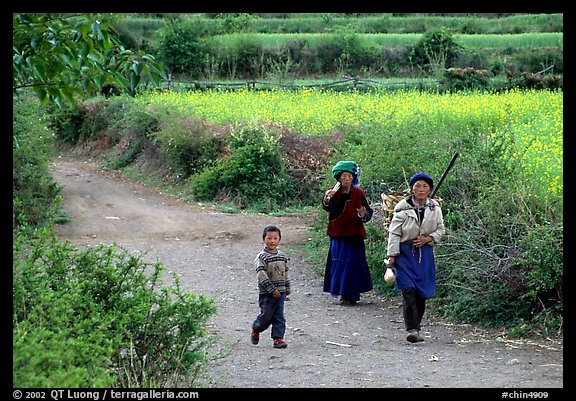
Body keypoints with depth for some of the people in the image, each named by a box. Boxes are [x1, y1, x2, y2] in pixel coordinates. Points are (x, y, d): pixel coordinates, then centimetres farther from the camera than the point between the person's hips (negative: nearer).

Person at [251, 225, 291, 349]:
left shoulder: (283, 256, 11)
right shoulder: (262, 257, -9)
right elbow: (261, 275, -16)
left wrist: (287, 290, 15)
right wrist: (272, 289, -20)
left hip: (280, 292, 5)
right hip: (266, 293, -5)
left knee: (279, 317, 2)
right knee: (266, 316, 0)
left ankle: (278, 338, 6)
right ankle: (256, 329, 26)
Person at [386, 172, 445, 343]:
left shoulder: (435, 208, 4)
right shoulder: (402, 208, -7)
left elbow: (440, 230, 13)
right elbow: (394, 233, -4)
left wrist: (428, 239, -6)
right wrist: (392, 255, -9)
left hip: (425, 253, 4)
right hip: (405, 252, -4)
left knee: (422, 293, 5)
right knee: (408, 291, -14)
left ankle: (416, 328, 17)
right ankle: (412, 330, -18)